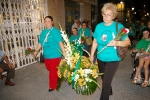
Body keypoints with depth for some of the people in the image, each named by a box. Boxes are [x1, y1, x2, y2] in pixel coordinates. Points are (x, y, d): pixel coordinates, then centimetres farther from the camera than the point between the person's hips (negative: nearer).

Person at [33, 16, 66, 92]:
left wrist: (64, 54, -21)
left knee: (53, 72, 4)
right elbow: (40, 43, 16)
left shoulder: (55, 31, -12)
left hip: (54, 56, -7)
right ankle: (56, 81, 47)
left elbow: (60, 42, -17)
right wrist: (36, 51, 10)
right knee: (50, 70, 22)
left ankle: (53, 86, 25)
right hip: (46, 56, 7)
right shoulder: (43, 32, 9)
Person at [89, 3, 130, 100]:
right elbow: (95, 42, 5)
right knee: (104, 79, 23)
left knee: (106, 82, -3)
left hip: (113, 59, -5)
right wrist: (92, 55, 8)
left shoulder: (118, 26, -13)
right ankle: (109, 91, 54)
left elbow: (128, 41, -12)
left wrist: (117, 43, -31)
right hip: (100, 58, 5)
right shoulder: (99, 26, -1)